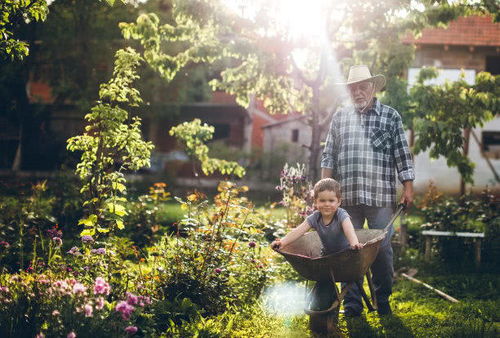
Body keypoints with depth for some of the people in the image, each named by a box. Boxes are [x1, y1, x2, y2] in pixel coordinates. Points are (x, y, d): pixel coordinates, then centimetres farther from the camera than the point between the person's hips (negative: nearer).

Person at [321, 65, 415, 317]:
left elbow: (402, 155, 4)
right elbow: (329, 155, 13)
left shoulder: (390, 116, 6)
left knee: (382, 248, 2)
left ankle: (383, 299, 17)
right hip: (346, 195, 2)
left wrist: (408, 188, -1)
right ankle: (352, 302, 12)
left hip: (380, 196, -2)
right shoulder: (340, 117, 13)